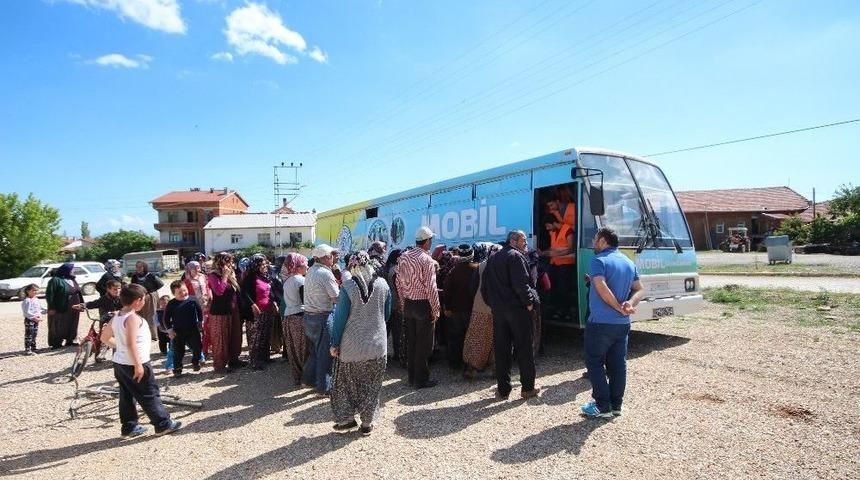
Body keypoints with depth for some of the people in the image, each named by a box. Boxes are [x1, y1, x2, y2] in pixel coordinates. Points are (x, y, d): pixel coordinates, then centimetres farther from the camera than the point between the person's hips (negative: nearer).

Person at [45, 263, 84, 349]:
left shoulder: (72, 279, 13)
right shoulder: (56, 280, -11)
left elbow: (78, 292, 19)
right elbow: (50, 294, -13)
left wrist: (82, 303, 15)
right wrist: (51, 307, -17)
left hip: (73, 308, 7)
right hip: (61, 309, -7)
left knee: (72, 325, 13)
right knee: (59, 326, 0)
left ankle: (70, 340, 24)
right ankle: (57, 343, 8)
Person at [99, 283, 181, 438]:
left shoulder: (116, 317, 6)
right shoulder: (133, 318, -21)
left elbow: (104, 337, 16)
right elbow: (131, 344, -28)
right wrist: (138, 365, -25)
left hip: (119, 363, 9)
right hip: (135, 364, -9)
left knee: (127, 396, 16)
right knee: (150, 395, 0)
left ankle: (129, 427, 24)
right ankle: (163, 424, 8)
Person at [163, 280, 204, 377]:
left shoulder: (193, 300, -6)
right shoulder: (171, 304, -9)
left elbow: (199, 310, 9)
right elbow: (166, 318, -1)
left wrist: (200, 321, 6)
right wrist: (169, 329, -5)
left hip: (193, 330, 1)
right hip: (178, 332, -1)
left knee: (197, 347, 9)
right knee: (178, 351, 6)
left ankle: (195, 362, 34)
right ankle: (177, 369, 22)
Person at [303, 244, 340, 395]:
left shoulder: (310, 271, 9)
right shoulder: (326, 273, -18)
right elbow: (337, 297, -18)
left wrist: (334, 284, 7)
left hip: (309, 315, 9)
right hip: (322, 317, -9)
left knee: (315, 349, 23)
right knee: (325, 353, 4)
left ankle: (308, 378, 32)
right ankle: (324, 387, 14)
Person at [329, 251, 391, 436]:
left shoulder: (348, 287, -14)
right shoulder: (382, 284, -4)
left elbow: (340, 317, -10)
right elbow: (387, 313, 6)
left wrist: (334, 343, -2)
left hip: (351, 346, -2)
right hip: (377, 344, 3)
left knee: (345, 382, 17)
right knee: (371, 384, 13)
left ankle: (347, 418, 22)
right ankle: (367, 423, 20)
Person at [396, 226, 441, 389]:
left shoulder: (403, 257, 4)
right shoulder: (427, 260, -16)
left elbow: (399, 283, 8)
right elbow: (431, 288, -19)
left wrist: (404, 302, 17)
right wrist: (435, 310, -12)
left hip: (408, 304, 7)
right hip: (423, 305, -6)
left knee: (411, 342, 15)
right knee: (424, 344, 4)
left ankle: (412, 377, 26)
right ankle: (421, 380, 12)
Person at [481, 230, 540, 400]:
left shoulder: (492, 259, 15)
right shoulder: (516, 256, -9)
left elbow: (484, 285, 15)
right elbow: (521, 283, -19)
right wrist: (529, 301, -8)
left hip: (498, 310, 7)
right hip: (517, 309, -6)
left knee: (501, 349, 9)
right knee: (524, 348, 5)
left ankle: (503, 389, 14)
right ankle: (527, 388, 13)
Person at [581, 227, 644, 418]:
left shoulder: (599, 261, -11)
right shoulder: (629, 263, 13)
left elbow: (601, 288, -24)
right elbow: (640, 290, 9)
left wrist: (619, 307, -17)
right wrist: (630, 304, -7)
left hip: (600, 322, -7)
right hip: (623, 324, 7)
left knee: (594, 362, 4)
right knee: (618, 364, 13)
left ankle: (603, 406, 5)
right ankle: (616, 405, 20)